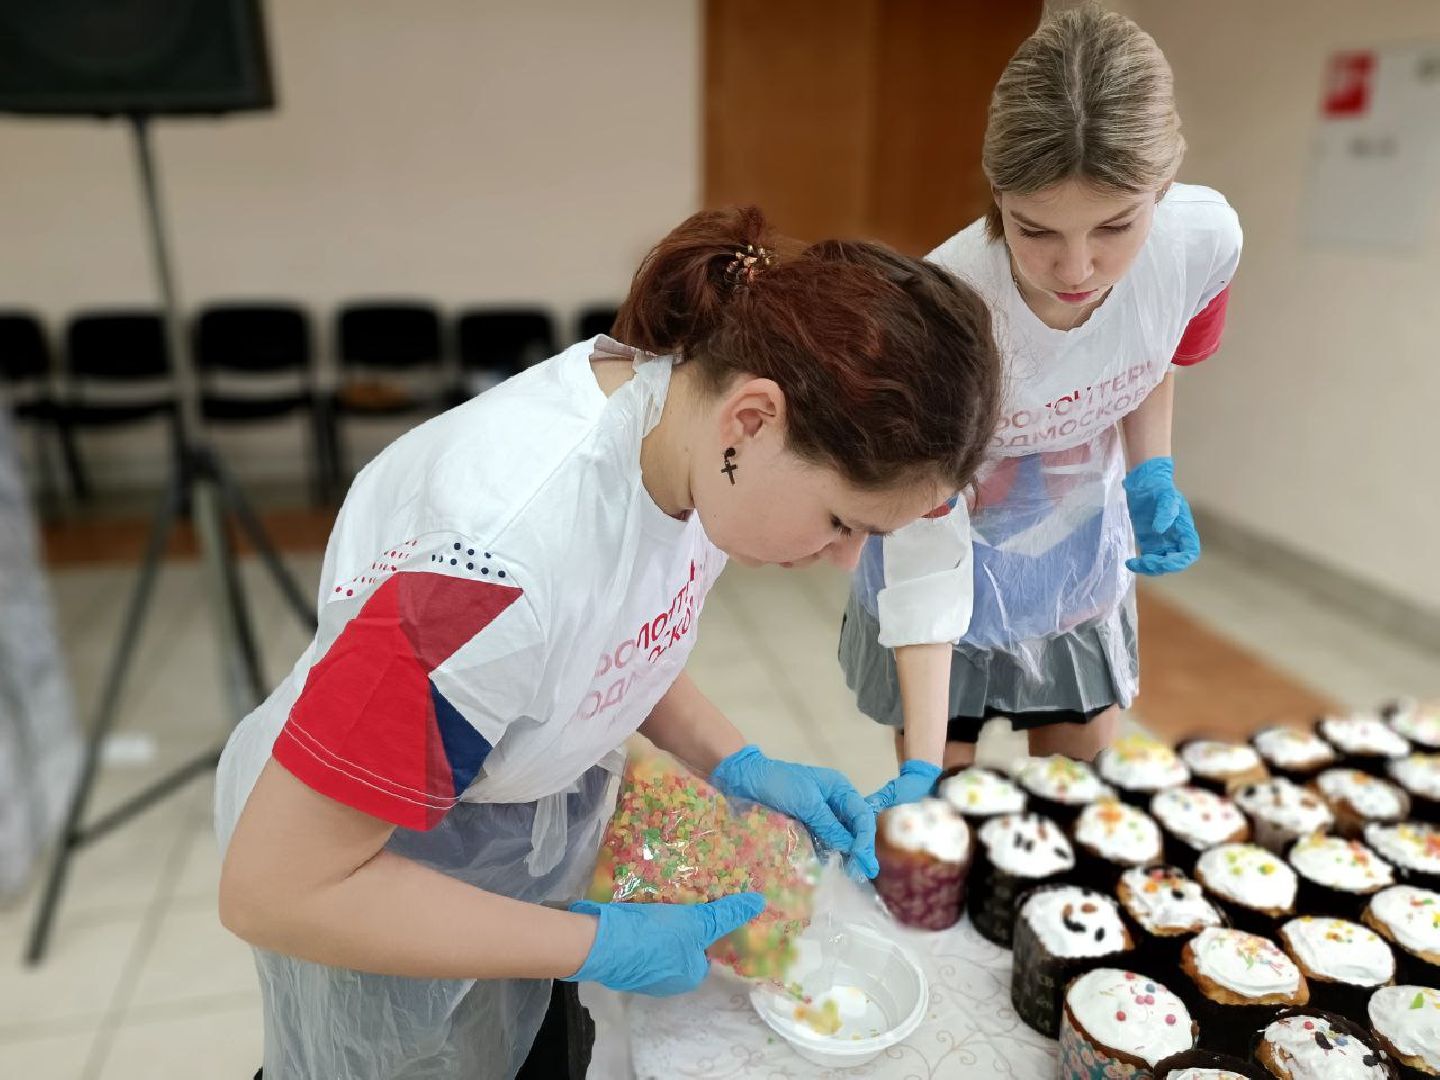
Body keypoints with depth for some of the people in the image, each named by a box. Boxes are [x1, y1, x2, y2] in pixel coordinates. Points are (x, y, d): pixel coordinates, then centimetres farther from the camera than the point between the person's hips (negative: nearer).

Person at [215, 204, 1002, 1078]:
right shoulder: (507, 558, -40)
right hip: (369, 891, -5)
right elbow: (274, 889, -28)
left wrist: (737, 766, -11)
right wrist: (597, 945, -24)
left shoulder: (686, 397, -18)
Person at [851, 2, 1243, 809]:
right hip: (959, 551, -3)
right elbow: (926, 551, -30)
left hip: (1081, 546, 4)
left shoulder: (1207, 238, -23)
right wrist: (921, 768, -32)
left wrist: (1153, 478, -11)